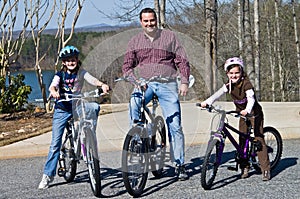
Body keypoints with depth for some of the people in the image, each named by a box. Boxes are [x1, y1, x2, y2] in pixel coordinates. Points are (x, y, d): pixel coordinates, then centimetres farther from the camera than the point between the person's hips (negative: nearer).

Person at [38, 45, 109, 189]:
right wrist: (54, 92, -45)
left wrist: (102, 85, -39)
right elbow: (52, 86, -21)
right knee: (55, 143, -5)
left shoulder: (81, 73, 0)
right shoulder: (60, 75, -2)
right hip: (62, 109, -1)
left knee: (95, 107, -27)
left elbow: (93, 80, -17)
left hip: (77, 107, 1)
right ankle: (48, 175, 2)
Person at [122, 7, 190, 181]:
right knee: (134, 104, -34)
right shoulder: (135, 41, 12)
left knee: (175, 126, -3)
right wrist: (134, 80, -11)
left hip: (167, 84, -1)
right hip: (144, 83, 1)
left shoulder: (169, 36, 8)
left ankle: (180, 165, 5)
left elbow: (182, 61, 7)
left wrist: (185, 82, -6)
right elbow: (127, 65, 9)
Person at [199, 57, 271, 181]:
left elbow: (251, 99, -35)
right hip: (242, 114, 6)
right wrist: (207, 102, -33)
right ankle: (245, 167, 14)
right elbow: (218, 94, -17)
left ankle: (266, 169, -12)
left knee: (259, 139, -12)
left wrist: (247, 110, -54)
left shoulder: (246, 83, -23)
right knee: (242, 140, 3)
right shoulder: (229, 85, -5)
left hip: (254, 113, -6)